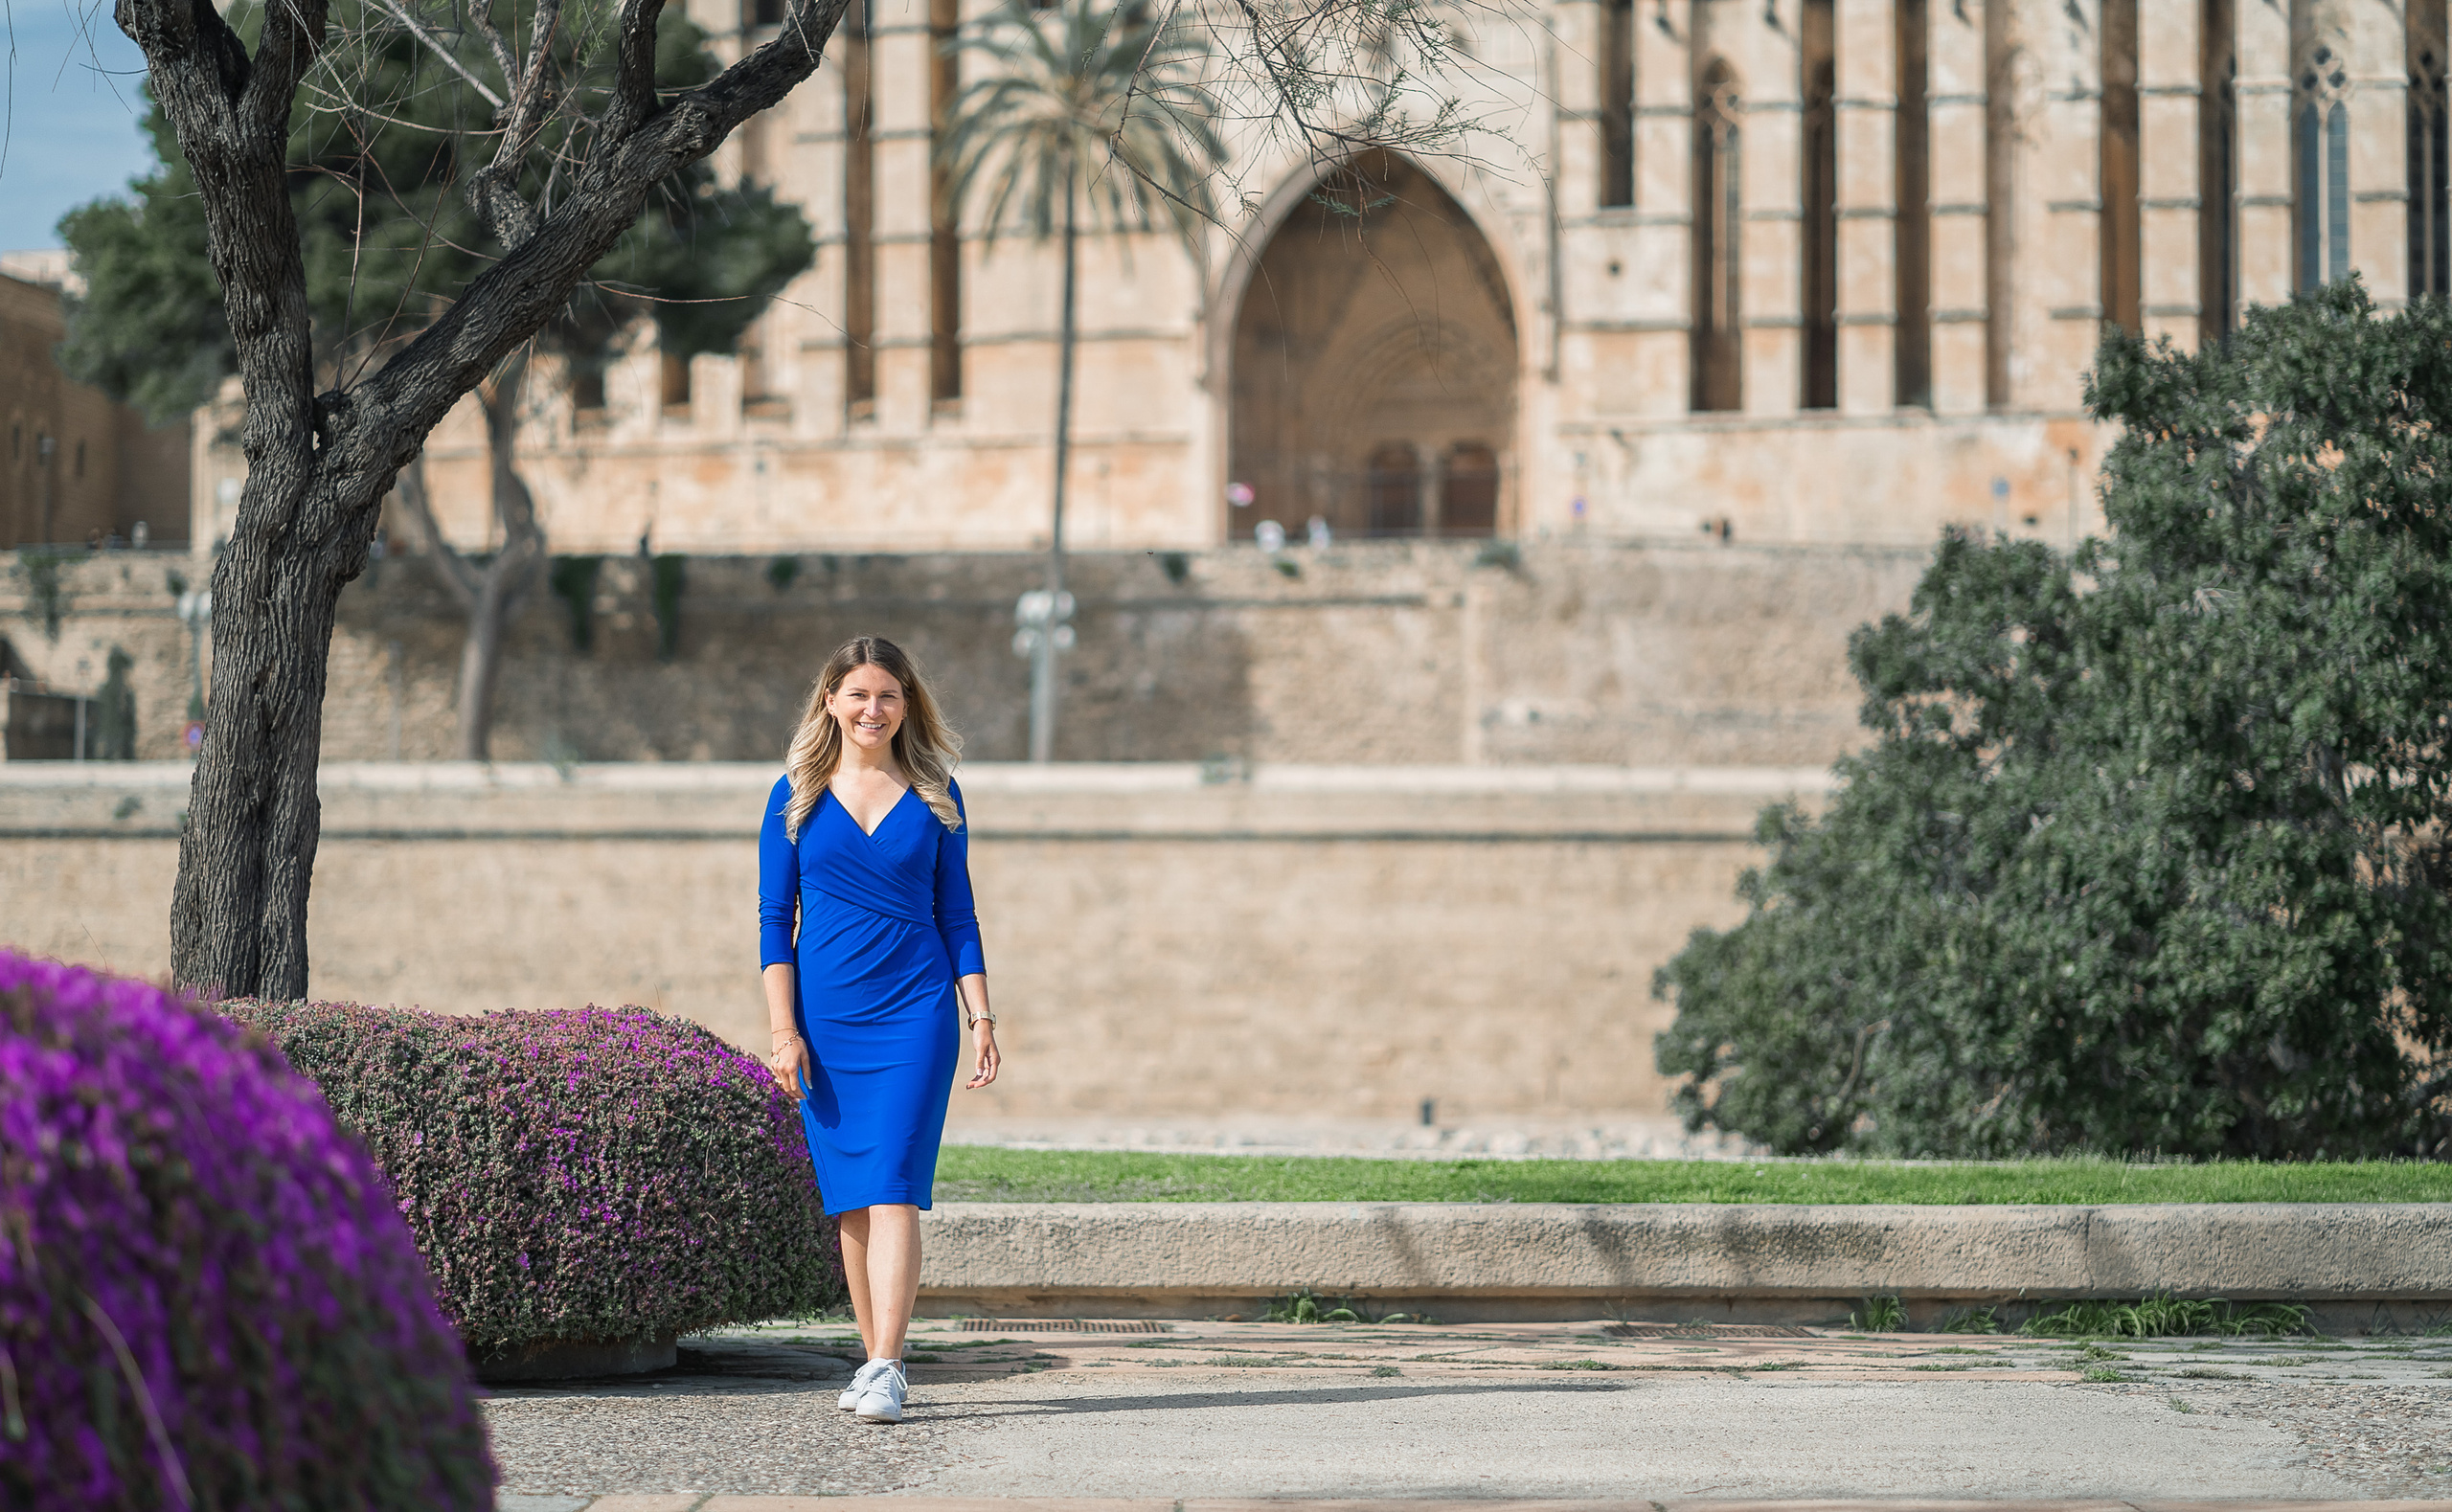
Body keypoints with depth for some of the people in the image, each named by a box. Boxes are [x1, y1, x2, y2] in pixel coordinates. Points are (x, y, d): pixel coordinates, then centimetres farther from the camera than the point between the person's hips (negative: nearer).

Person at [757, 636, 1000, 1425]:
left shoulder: (934, 794, 6)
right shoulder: (796, 796, 6)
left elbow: (957, 913, 9)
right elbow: (775, 919, 4)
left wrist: (981, 1018, 2)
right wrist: (783, 1029, -4)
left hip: (915, 1012, -1)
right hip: (826, 1019, 1)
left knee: (892, 1189, -12)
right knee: (849, 1200, 6)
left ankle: (884, 1369, -18)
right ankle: (877, 1362, 15)